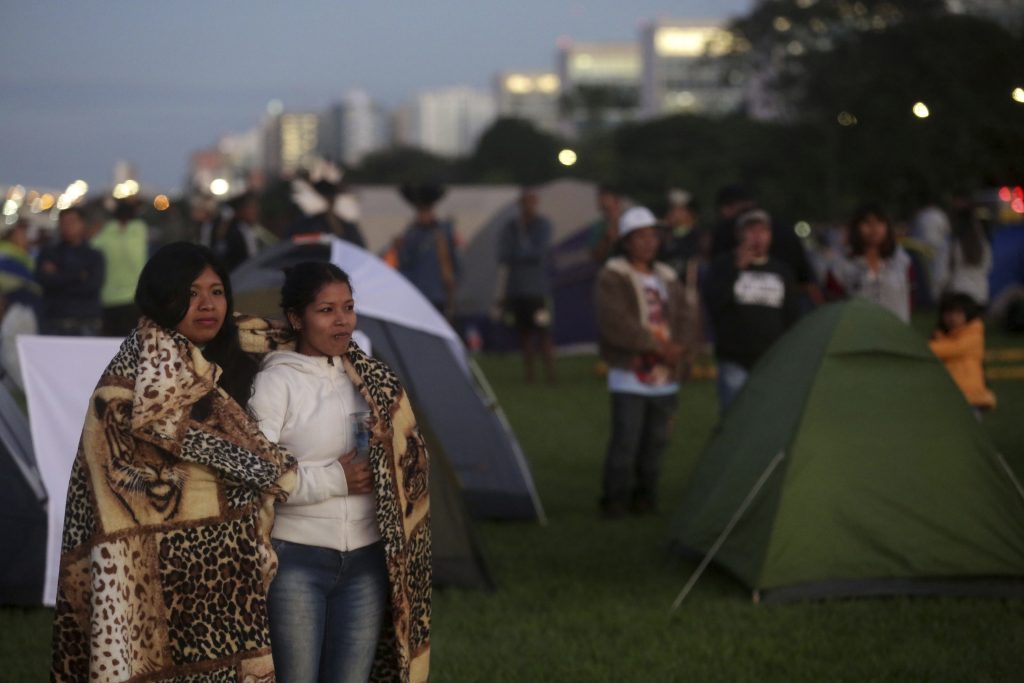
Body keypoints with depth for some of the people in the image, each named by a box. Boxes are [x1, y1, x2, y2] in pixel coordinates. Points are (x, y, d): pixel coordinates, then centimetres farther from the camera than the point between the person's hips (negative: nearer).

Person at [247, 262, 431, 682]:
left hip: (366, 561, 5)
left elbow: (403, 457, 21)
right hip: (297, 560, -5)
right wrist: (334, 479, -18)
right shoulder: (275, 382, -8)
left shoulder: (373, 381, 10)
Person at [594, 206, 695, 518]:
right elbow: (615, 323, -16)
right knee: (625, 439, -9)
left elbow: (685, 318, 9)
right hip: (630, 375, -6)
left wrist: (678, 349, -11)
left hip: (665, 377, 6)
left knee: (656, 440, 7)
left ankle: (645, 496, 18)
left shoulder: (667, 279, 14)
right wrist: (658, 347, -16)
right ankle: (616, 500, 0)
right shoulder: (612, 278, -4)